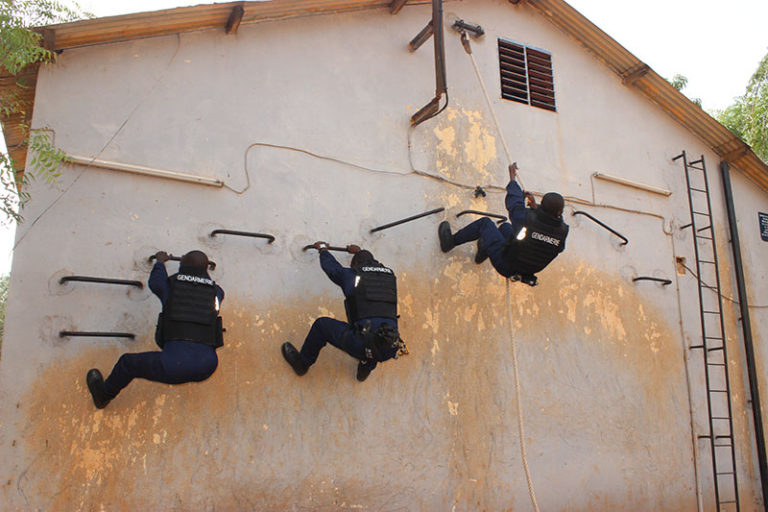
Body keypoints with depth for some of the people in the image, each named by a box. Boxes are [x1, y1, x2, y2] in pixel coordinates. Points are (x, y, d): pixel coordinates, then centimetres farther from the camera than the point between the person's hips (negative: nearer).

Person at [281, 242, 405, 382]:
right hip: (389, 350, 4)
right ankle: (367, 366, 45)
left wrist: (323, 249, 51)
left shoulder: (350, 274, 7)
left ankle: (302, 363, 41)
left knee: (322, 324, 20)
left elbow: (329, 265, 28)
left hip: (362, 345, -4)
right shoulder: (390, 275, 18)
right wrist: (359, 252, 62)